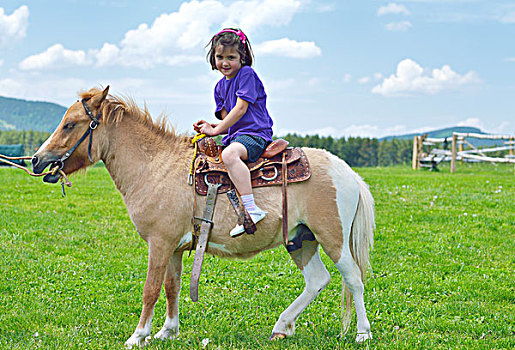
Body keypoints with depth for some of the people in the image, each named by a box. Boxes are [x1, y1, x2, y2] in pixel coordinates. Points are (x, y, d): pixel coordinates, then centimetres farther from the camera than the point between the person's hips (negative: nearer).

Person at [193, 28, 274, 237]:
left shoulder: (247, 74, -6)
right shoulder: (220, 86, 17)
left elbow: (240, 110, -14)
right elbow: (227, 120, 16)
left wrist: (216, 130, -13)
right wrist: (210, 126, -4)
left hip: (255, 133, -10)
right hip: (234, 135, 10)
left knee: (229, 154, -39)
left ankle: (252, 209, -44)